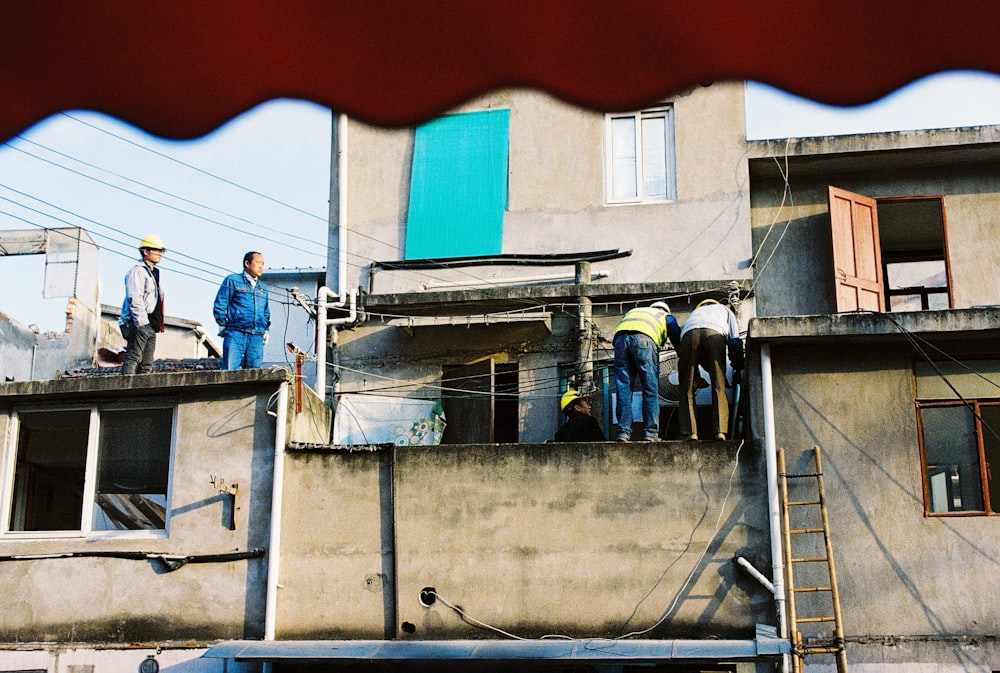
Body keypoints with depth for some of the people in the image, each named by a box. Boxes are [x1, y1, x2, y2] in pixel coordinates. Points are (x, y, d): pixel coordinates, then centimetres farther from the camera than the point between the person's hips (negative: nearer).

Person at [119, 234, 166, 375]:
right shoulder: (137, 271, -4)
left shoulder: (154, 273, 25)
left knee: (147, 364, 6)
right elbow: (134, 299, -15)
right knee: (133, 358, -15)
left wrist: (159, 323, 18)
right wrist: (142, 322, -23)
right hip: (139, 324, -9)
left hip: (150, 326, 9)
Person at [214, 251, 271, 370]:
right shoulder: (233, 280, 8)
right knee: (229, 371, -13)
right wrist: (223, 326, -2)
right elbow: (219, 305, 5)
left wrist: (266, 329, 16)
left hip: (257, 337, 5)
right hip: (235, 333, -5)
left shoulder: (263, 289, 24)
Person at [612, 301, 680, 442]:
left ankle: (623, 432, -1)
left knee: (623, 390, 4)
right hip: (644, 337, -3)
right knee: (651, 390, 2)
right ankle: (651, 433, -3)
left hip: (620, 337, 3)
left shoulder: (632, 311, 42)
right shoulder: (667, 316, 32)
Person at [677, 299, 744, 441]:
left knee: (687, 387, 4)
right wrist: (738, 368, 27)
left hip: (689, 334, 2)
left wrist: (697, 377, 40)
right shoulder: (724, 310, 40)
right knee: (718, 386, 1)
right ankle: (720, 430, -11)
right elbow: (735, 340, 24)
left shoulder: (695, 312, 45)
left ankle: (689, 432, -6)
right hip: (714, 333, -1)